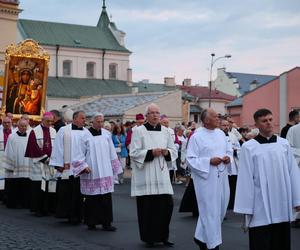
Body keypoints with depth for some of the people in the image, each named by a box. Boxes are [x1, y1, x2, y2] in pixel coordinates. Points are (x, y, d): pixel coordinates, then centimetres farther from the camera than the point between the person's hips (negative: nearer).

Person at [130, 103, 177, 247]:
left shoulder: (165, 131, 10)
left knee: (166, 204, -1)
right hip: (145, 176, -4)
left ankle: (163, 236, 14)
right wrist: (151, 153, -18)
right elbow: (134, 153, -8)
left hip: (161, 175, 4)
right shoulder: (139, 131, -3)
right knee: (147, 207, -1)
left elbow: (174, 150, 15)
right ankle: (149, 238, 13)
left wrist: (167, 152, -7)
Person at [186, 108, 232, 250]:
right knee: (210, 210, -2)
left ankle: (201, 237, 29)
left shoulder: (221, 134, 10)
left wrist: (228, 158, -4)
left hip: (221, 177, 7)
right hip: (206, 179, -7)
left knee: (220, 209, 12)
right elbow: (190, 159, -11)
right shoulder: (197, 137, -9)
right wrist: (209, 161, -20)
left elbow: (229, 150, 18)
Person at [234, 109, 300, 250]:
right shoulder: (248, 147, -5)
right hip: (261, 208, -3)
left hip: (282, 206, 3)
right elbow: (245, 178, -5)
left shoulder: (284, 144, 4)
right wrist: (246, 208, -6)